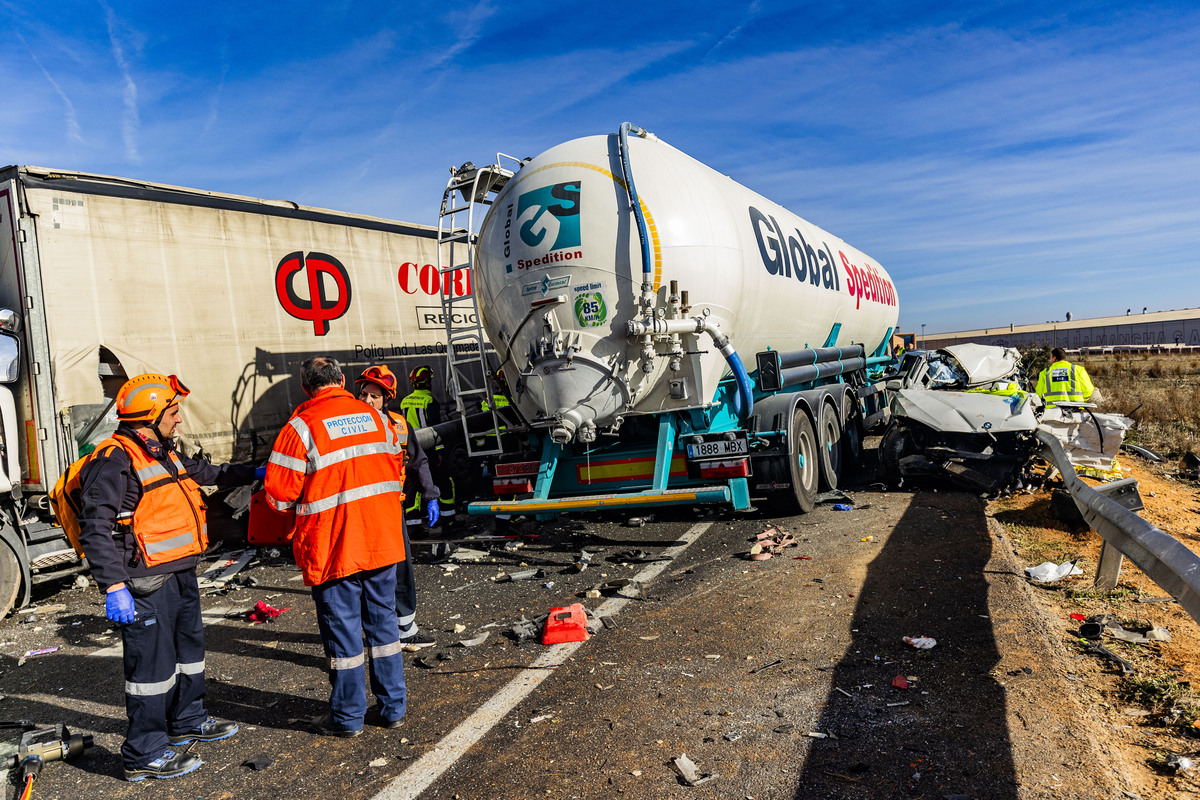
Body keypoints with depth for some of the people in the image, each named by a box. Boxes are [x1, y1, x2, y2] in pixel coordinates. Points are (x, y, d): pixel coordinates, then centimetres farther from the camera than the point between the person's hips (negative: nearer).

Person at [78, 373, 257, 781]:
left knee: (189, 647, 22)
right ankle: (144, 754, 10)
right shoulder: (115, 460, -17)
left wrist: (250, 473, 31)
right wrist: (113, 586, -27)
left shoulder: (165, 453, 14)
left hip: (181, 574, 10)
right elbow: (96, 527, -22)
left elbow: (205, 473, 33)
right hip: (147, 583, -10)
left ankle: (188, 721, 40)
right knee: (153, 663, -2)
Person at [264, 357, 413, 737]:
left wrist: (307, 496, 9)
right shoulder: (375, 417, 6)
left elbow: (279, 496, -11)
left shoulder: (301, 427, -11)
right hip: (382, 542, 5)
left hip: (333, 548, -5)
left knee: (342, 629, 7)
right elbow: (395, 473, 15)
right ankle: (393, 707, 25)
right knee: (383, 622, 15)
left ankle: (348, 717, 19)